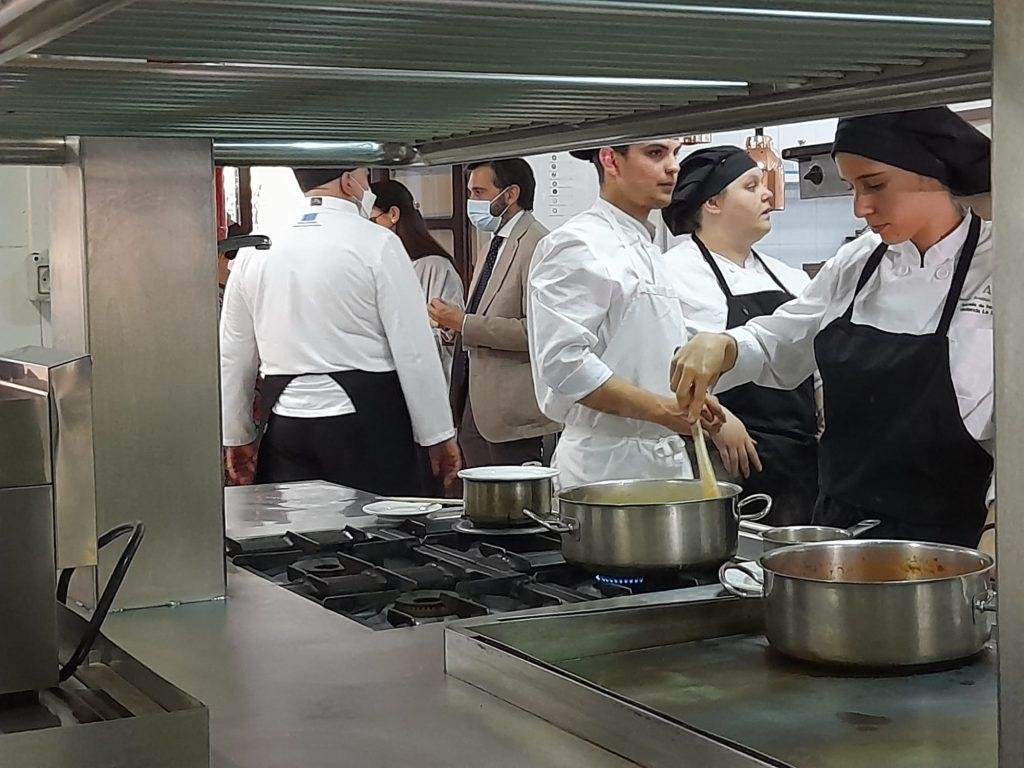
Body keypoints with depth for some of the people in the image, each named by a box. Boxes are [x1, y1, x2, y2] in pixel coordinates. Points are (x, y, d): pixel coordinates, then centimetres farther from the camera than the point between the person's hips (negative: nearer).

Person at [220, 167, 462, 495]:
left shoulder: (254, 253, 7)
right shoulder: (378, 244, -7)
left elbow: (233, 355, 14)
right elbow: (414, 353, -7)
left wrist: (237, 438, 25)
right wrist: (439, 435, 1)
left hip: (284, 427, 4)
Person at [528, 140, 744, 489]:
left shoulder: (652, 254, 18)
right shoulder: (578, 246, -11)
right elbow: (563, 363, -21)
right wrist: (662, 408, -20)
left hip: (666, 460, 8)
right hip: (608, 464, -8)